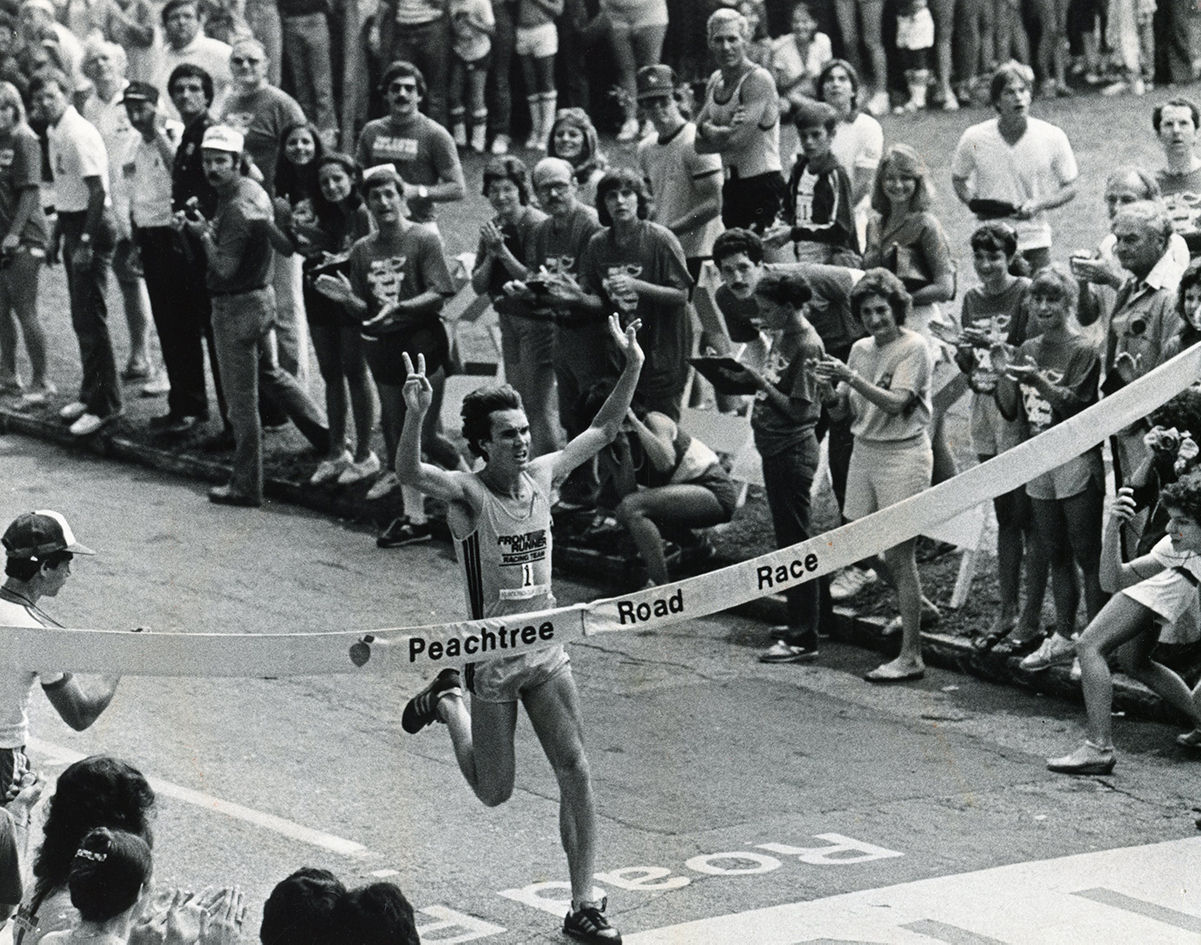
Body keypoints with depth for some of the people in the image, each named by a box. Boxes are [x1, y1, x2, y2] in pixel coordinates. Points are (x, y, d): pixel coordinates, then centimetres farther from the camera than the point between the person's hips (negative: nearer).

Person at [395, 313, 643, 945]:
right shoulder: (468, 494, -16)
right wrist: (416, 414, -52)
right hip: (491, 655, -4)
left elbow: (603, 431, 12)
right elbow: (408, 473, -36)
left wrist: (631, 369, 0)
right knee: (494, 792, 11)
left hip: (546, 650, 4)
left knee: (576, 773, -5)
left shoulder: (543, 475, 0)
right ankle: (447, 701, 39)